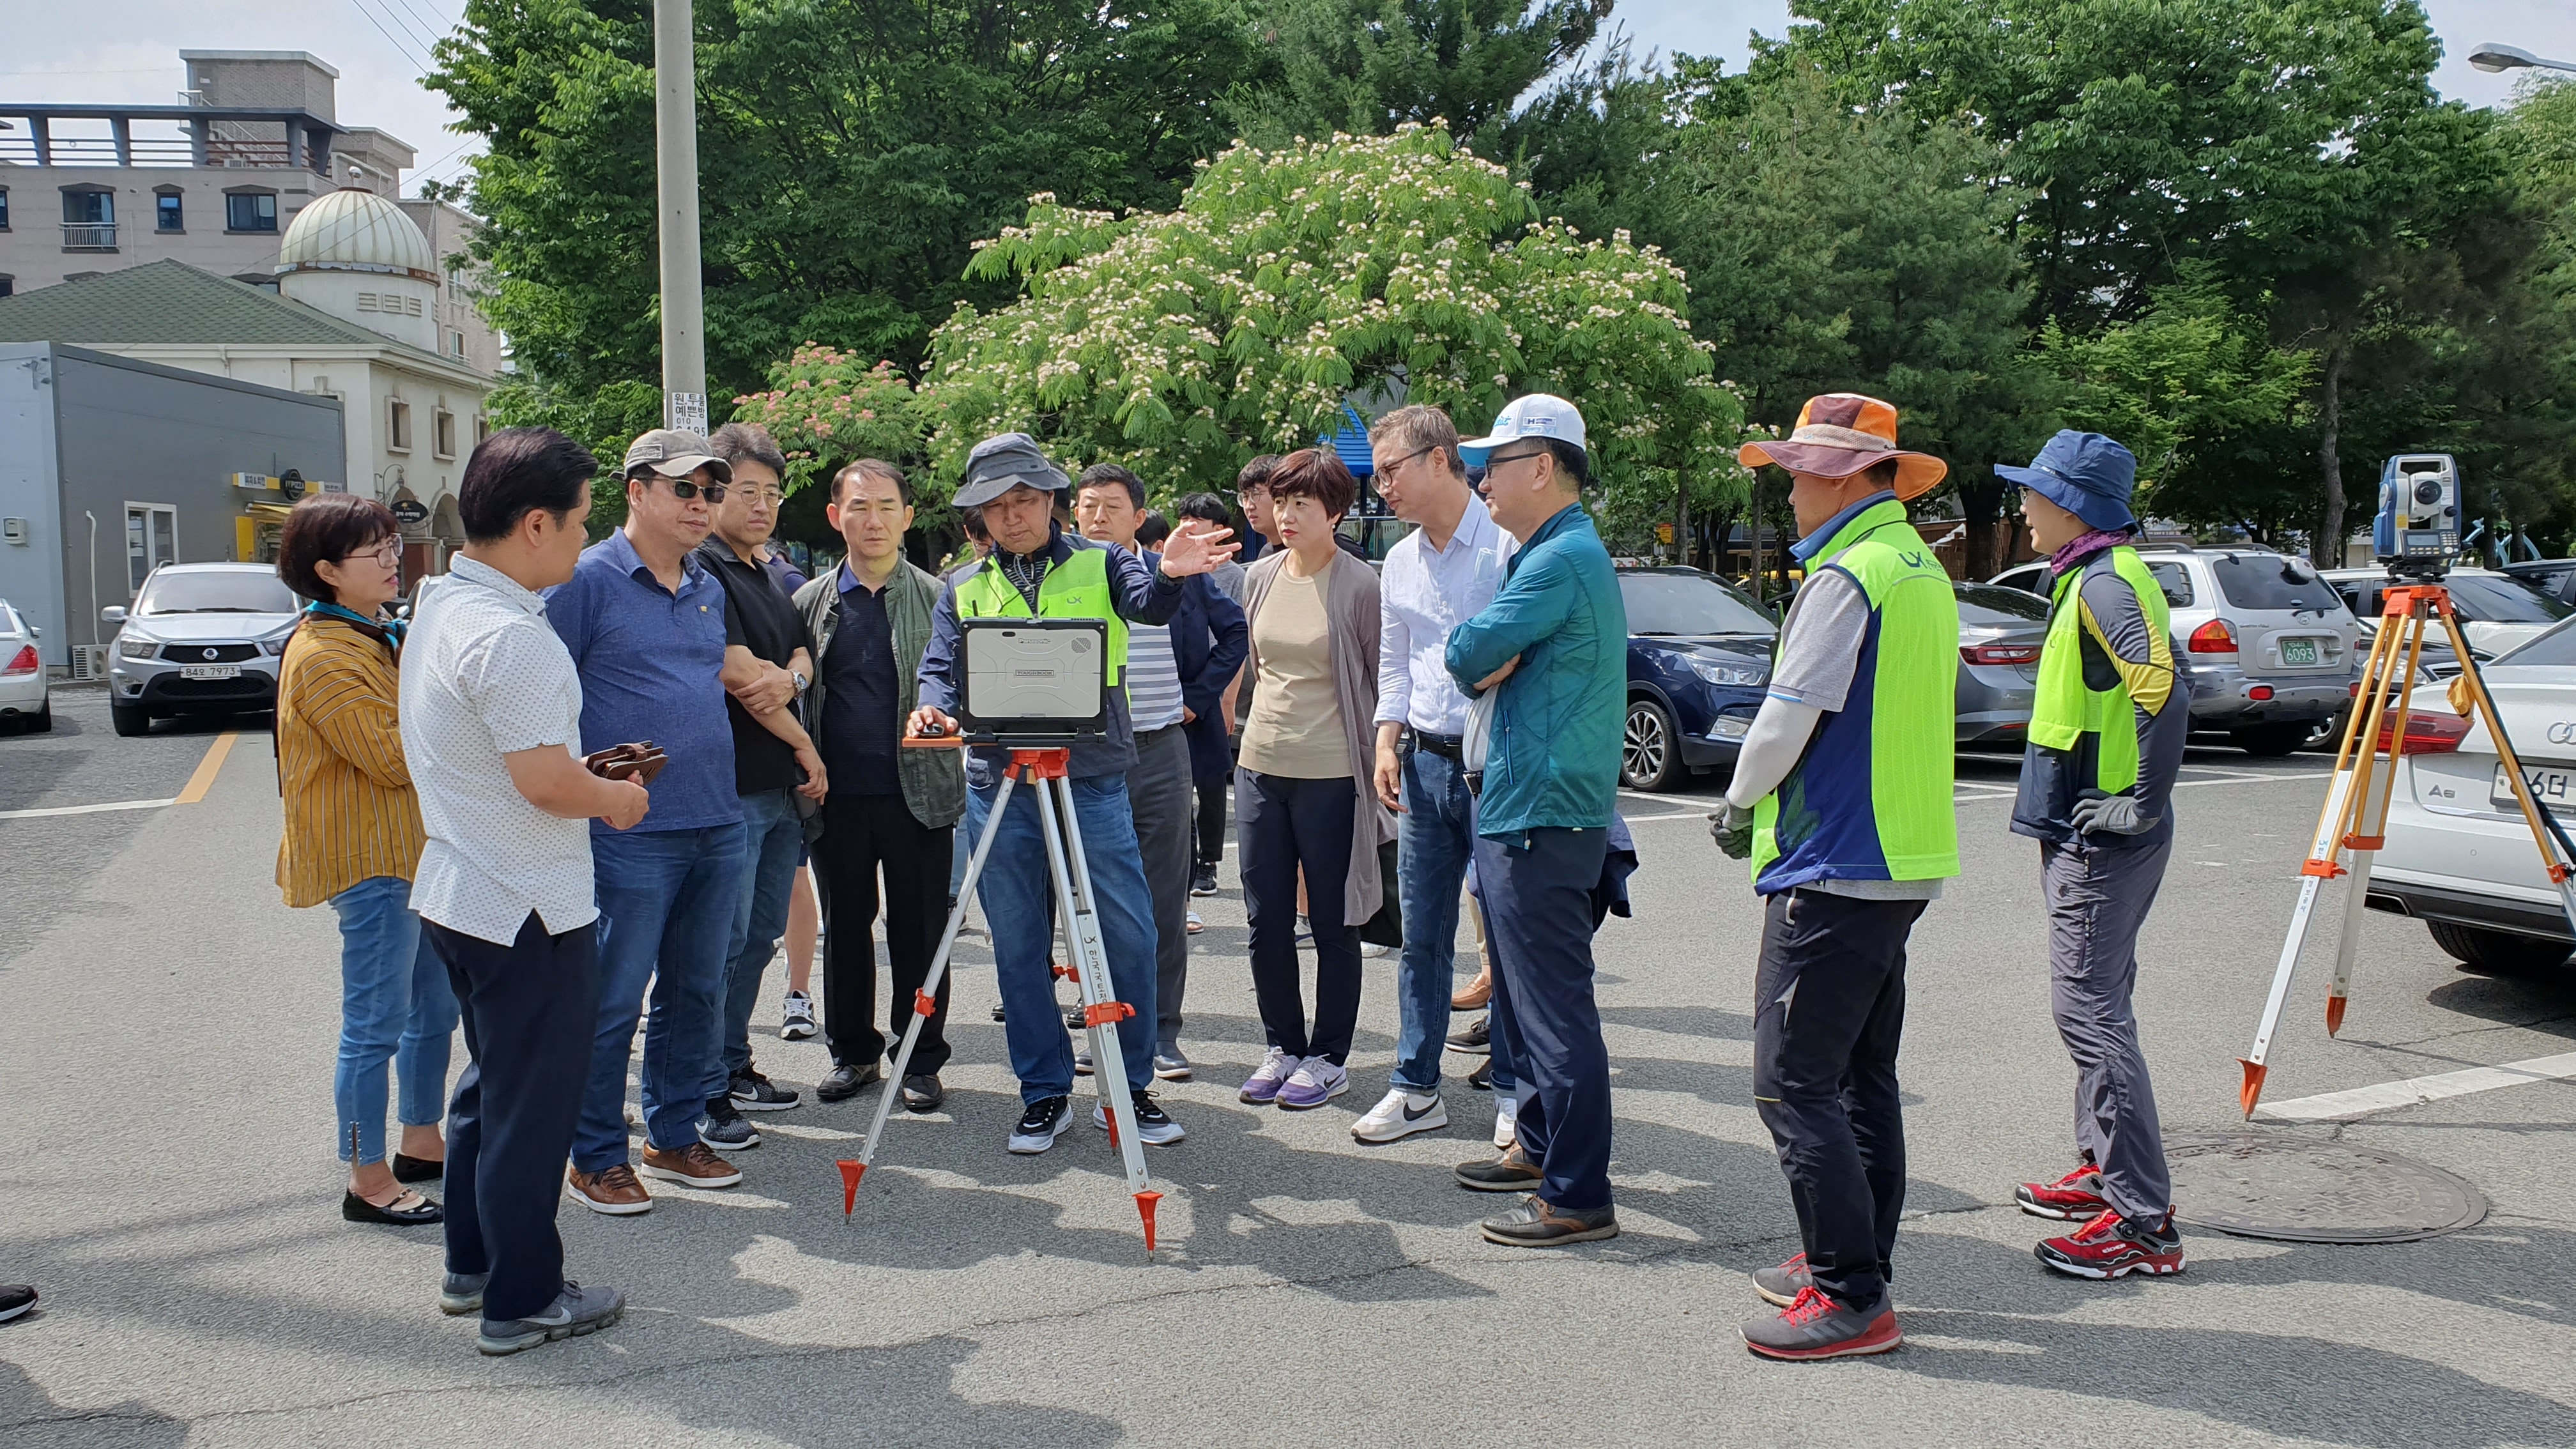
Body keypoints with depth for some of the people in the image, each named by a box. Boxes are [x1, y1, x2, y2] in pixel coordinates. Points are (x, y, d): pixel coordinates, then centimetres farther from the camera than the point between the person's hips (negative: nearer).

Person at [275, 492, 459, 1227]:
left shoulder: (384, 637, 15)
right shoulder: (323, 655, -15)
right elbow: (394, 758, -21)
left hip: (420, 849, 10)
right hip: (373, 860, -10)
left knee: (435, 1008, 16)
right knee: (376, 1025, -4)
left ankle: (422, 1142, 30)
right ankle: (369, 1181, 5)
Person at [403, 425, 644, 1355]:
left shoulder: (440, 608, 9)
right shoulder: (508, 635, -23)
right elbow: (544, 780, -26)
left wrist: (592, 776, 15)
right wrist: (619, 798, -7)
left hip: (459, 893, 10)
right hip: (527, 906, -10)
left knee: (492, 1084, 22)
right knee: (533, 1102, 2)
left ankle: (473, 1266, 34)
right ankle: (523, 1301, 14)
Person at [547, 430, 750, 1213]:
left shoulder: (710, 589, 15)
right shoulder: (586, 581, -7)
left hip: (717, 825, 7)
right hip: (630, 833, -7)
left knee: (696, 992, 14)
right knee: (613, 1001, 0)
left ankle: (677, 1133, 28)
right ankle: (596, 1157, 13)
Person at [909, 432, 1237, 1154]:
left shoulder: (1100, 564, 6)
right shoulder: (965, 590, 14)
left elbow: (1146, 601, -13)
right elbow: (941, 669, 8)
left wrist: (1169, 575, -38)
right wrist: (934, 707, -16)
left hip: (1092, 781, -2)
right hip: (999, 787, 2)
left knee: (1130, 936, -1)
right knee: (1019, 946, 8)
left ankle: (1129, 1087, 15)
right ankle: (1044, 1093, 20)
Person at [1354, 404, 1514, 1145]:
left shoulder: (1507, 544, -10)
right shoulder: (1400, 563, 13)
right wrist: (1388, 743, 8)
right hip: (1425, 762, 7)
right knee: (1421, 937, 10)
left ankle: (1516, 1091, 15)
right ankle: (1415, 1088, 19)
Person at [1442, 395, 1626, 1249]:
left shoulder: (1563, 559, -17)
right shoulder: (1547, 554, 18)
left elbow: (1465, 653, -18)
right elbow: (1481, 662, 15)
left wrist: (1482, 650, 3)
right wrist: (1494, 659, -7)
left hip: (1542, 818, -11)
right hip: (1519, 808, 11)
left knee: (1555, 1008, -6)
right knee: (1522, 995, 20)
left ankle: (1578, 1197, 1)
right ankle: (1539, 1145, 33)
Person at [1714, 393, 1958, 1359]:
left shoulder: (1847, 576, -16)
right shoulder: (1923, 571, 15)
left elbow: (1789, 717, -16)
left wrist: (1738, 805, 2)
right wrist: (1764, 803, 20)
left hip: (1833, 868, -10)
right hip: (1900, 862, 10)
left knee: (1796, 1084, -5)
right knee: (1864, 1078, 16)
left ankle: (1850, 1297, -1)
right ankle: (1858, 1263, 26)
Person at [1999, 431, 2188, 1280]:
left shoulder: (2107, 583, -17)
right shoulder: (2089, 579, 15)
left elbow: (2164, 692, -29)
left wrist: (2143, 804, -24)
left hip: (2102, 839, -11)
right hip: (2086, 834, 11)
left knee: (2089, 1009, -10)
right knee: (2094, 1002, 17)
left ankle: (2142, 1219, -7)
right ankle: (2104, 1170, 29)